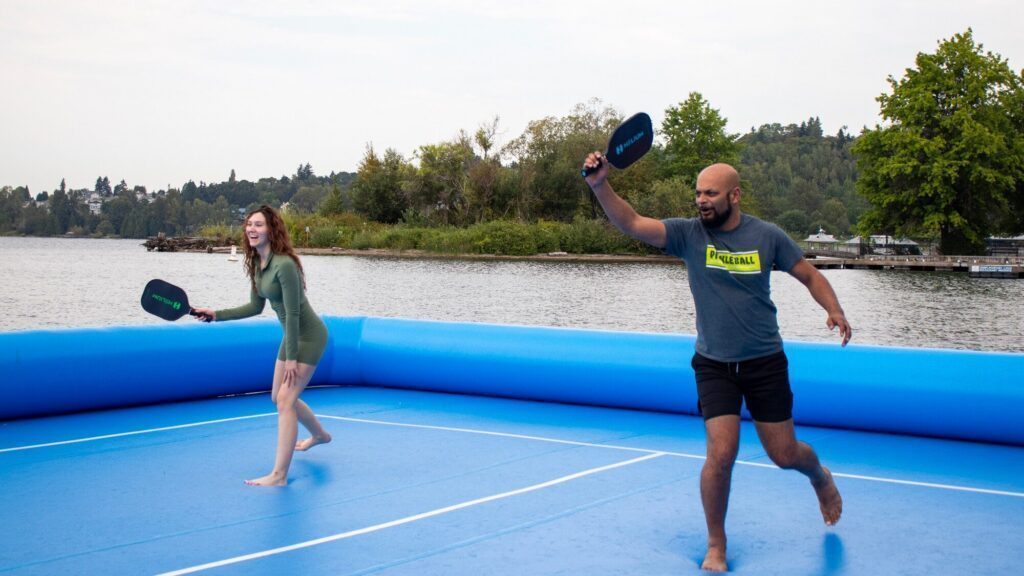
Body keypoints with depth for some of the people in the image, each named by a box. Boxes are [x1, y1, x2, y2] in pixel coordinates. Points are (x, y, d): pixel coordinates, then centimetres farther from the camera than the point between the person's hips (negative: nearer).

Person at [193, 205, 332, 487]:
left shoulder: (284, 265, -26)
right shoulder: (257, 264, 2)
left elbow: (292, 313, -25)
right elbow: (256, 307, 12)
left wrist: (291, 358, -22)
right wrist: (218, 315, 3)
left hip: (309, 336, -10)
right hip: (292, 335, 10)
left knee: (285, 399, -15)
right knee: (279, 398, 20)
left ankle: (279, 475, -12)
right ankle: (319, 434, 46)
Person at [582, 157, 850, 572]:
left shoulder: (767, 236, -6)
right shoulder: (688, 233, -8)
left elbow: (810, 276, 5)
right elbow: (631, 223, -21)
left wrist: (834, 310, -13)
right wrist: (600, 186, -37)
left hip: (765, 361, 1)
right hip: (714, 364, 0)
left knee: (784, 454, 9)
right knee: (721, 453, -13)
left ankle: (820, 476, 48)